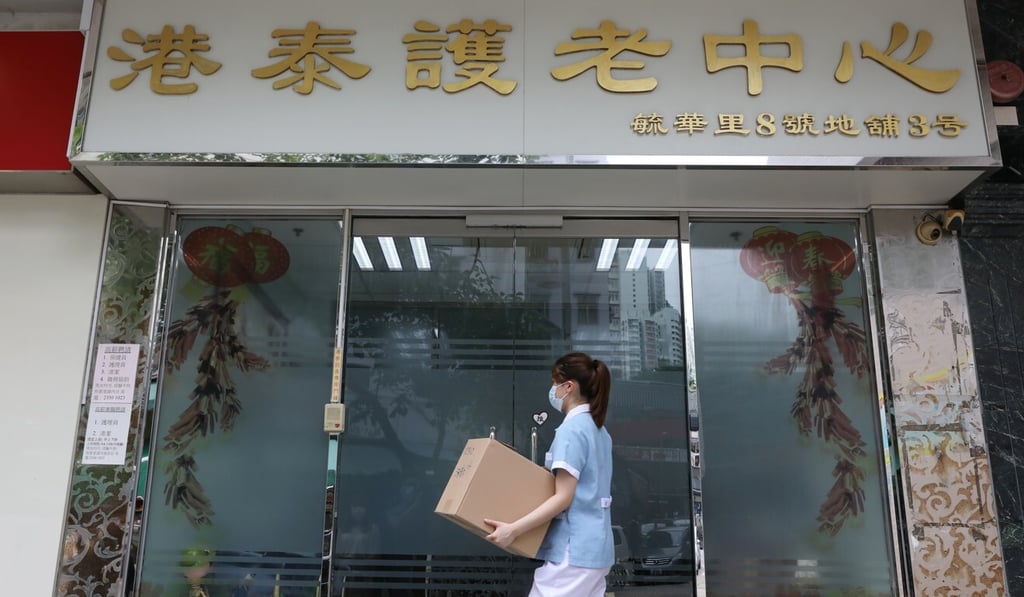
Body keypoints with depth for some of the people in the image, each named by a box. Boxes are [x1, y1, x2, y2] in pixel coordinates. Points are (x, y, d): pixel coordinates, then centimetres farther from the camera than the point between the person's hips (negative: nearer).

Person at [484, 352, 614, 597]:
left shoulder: (572, 429, -15)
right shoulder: (599, 429, 12)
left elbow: (563, 497, -20)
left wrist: (513, 529, -22)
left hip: (573, 549, -9)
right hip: (596, 548, 9)